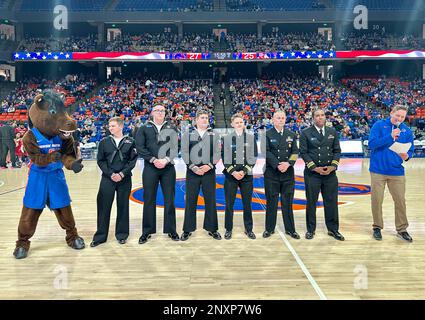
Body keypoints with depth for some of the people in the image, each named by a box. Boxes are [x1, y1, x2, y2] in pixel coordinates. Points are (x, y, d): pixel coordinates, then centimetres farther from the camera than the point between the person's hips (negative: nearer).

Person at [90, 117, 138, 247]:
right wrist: (111, 174, -9)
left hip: (124, 179, 0)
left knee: (123, 206, 7)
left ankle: (122, 234, 21)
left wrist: (122, 174, -12)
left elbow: (132, 160, -1)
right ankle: (100, 236, 14)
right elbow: (100, 161, 3)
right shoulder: (104, 142, 4)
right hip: (107, 179, 1)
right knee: (104, 207, 2)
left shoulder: (130, 142, 1)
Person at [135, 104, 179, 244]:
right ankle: (147, 231, 15)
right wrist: (154, 160, -13)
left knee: (169, 199, 5)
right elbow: (140, 147, -2)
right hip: (150, 168, 0)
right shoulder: (144, 129, 7)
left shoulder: (171, 128, 10)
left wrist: (166, 160, -14)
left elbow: (175, 147, 1)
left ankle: (171, 230, 16)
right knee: (149, 200, 4)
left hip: (168, 168, 1)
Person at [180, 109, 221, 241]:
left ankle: (212, 228, 17)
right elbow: (184, 152, 1)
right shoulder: (188, 134, 6)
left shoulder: (214, 135, 9)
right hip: (192, 171, -1)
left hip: (209, 171, 1)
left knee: (210, 200, 5)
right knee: (190, 201, 3)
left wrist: (209, 165, -10)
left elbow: (217, 153, 4)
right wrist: (192, 167, -10)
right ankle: (188, 229, 15)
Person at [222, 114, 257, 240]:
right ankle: (228, 229, 16)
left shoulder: (251, 137, 6)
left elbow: (254, 156, 1)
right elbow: (224, 157, 1)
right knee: (229, 204, 3)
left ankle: (248, 229, 21)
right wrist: (233, 172, -10)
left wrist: (244, 171, -9)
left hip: (247, 175, 1)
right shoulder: (226, 138, 4)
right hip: (231, 174, 0)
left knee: (247, 203, 7)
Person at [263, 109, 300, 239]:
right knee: (271, 201, 6)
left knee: (288, 202, 8)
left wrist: (288, 163, -14)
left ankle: (290, 229, 19)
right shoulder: (267, 134, 0)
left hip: (288, 172, 2)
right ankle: (269, 228, 17)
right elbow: (266, 152, -9)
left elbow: (295, 152, 3)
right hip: (271, 173, -2)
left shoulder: (291, 134, 10)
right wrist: (277, 165, -18)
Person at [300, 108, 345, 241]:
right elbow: (303, 153, -5)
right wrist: (315, 168, -12)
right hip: (312, 173, -2)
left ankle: (333, 229, 21)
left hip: (330, 173, 3)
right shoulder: (306, 133, -1)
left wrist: (333, 166, -6)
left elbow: (337, 150, 8)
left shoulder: (333, 132, 10)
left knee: (331, 202, 7)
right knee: (311, 202, 6)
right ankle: (310, 229, 19)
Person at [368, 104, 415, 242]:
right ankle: (377, 227, 22)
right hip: (378, 170, -2)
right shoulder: (379, 125, -3)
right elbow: (371, 144, -14)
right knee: (377, 200, 5)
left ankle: (401, 229, 23)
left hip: (397, 171, 3)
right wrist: (390, 136, -22)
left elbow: (410, 150, 7)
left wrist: (406, 156, -16)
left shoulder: (407, 131, 6)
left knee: (400, 200, 6)